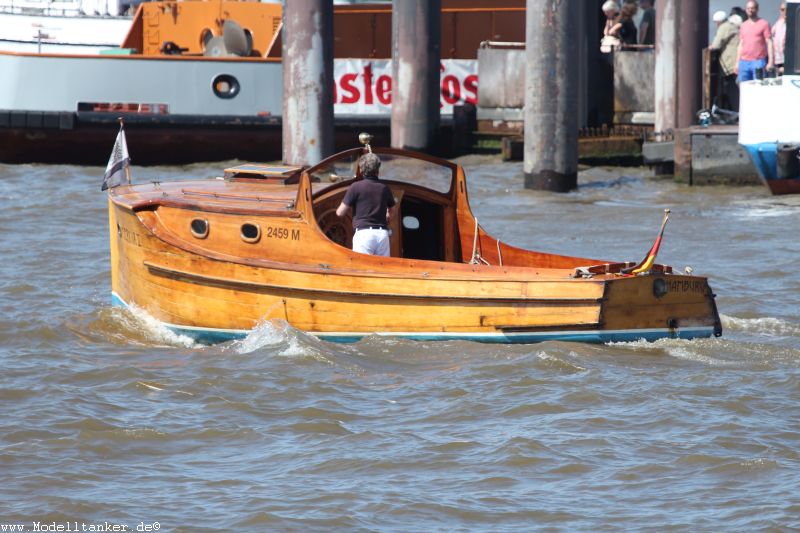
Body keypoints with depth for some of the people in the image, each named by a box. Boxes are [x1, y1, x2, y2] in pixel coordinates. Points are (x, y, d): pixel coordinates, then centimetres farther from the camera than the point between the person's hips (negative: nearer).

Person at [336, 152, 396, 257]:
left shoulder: (356, 187, -2)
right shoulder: (384, 188, 12)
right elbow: (391, 212, 28)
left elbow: (340, 212, 4)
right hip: (383, 234, 4)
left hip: (363, 232, -4)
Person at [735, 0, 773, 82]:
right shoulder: (743, 25, 16)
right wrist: (737, 62, 14)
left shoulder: (763, 24, 1)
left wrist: (770, 62, -11)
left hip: (759, 62, -5)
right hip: (744, 62, 5)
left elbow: (769, 43, -3)